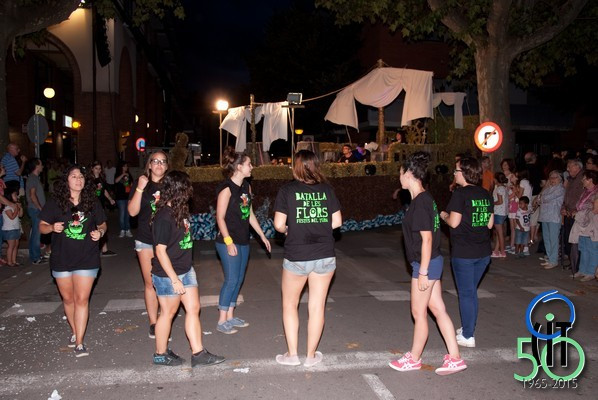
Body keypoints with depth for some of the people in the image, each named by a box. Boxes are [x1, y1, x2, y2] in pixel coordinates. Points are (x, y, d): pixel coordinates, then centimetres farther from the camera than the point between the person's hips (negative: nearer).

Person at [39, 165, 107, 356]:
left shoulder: (93, 202, 0)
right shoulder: (54, 202, -2)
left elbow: (102, 224, 11)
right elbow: (42, 226, 3)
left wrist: (100, 232, -11)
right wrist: (52, 227, -19)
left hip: (87, 259, -1)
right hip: (61, 259, 1)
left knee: (82, 299, -4)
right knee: (68, 299, 15)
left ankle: (79, 343, 0)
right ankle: (74, 332, 36)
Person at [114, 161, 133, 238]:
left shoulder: (129, 175, 13)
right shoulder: (118, 175, 4)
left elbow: (131, 184, 21)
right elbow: (116, 181, -17)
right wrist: (123, 175, -22)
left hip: (128, 196, 3)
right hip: (120, 197, -3)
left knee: (128, 213, 3)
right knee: (122, 213, -5)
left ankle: (128, 230, 7)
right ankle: (122, 230, 0)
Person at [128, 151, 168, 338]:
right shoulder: (141, 184, 3)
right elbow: (132, 211, -7)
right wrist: (140, 189, -15)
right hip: (146, 240, -1)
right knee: (150, 283, 3)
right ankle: (153, 323, 13)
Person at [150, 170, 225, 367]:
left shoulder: (179, 211, 5)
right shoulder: (164, 217, -21)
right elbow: (160, 251, -21)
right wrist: (174, 279, -20)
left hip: (185, 270, 8)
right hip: (167, 275, -8)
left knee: (193, 308, 8)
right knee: (168, 313, 8)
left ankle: (198, 353, 16)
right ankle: (161, 354, 27)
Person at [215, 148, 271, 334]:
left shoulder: (246, 186, 10)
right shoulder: (226, 188, -14)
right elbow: (220, 217, -15)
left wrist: (262, 235, 17)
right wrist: (228, 241, -21)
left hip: (243, 240, 8)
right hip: (228, 241, -8)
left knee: (238, 280, 12)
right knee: (231, 280, -6)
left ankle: (230, 316, 23)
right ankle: (222, 321, 6)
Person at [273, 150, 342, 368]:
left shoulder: (287, 190, -7)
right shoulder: (326, 189, 1)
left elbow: (279, 224, -9)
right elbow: (337, 221, 3)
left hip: (296, 257, -2)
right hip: (325, 256, 2)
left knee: (290, 304, 17)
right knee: (317, 306, 12)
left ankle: (292, 354, 20)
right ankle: (311, 355, 23)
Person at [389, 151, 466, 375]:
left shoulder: (420, 203, -20)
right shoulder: (424, 199, 9)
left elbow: (427, 239, -21)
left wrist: (422, 272, -18)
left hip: (426, 264, -9)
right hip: (432, 262, 9)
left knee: (418, 312, 6)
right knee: (438, 309, 13)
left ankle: (414, 359, 23)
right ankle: (454, 358, 20)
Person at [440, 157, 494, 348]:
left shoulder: (460, 193, -13)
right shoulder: (485, 194, 7)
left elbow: (454, 223, -17)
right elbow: (490, 223, 10)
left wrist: (444, 216, 2)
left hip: (464, 252, -6)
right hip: (483, 252, 7)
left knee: (466, 293, 4)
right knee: (471, 291, 20)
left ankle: (468, 336, 12)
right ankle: (468, 328, 31)